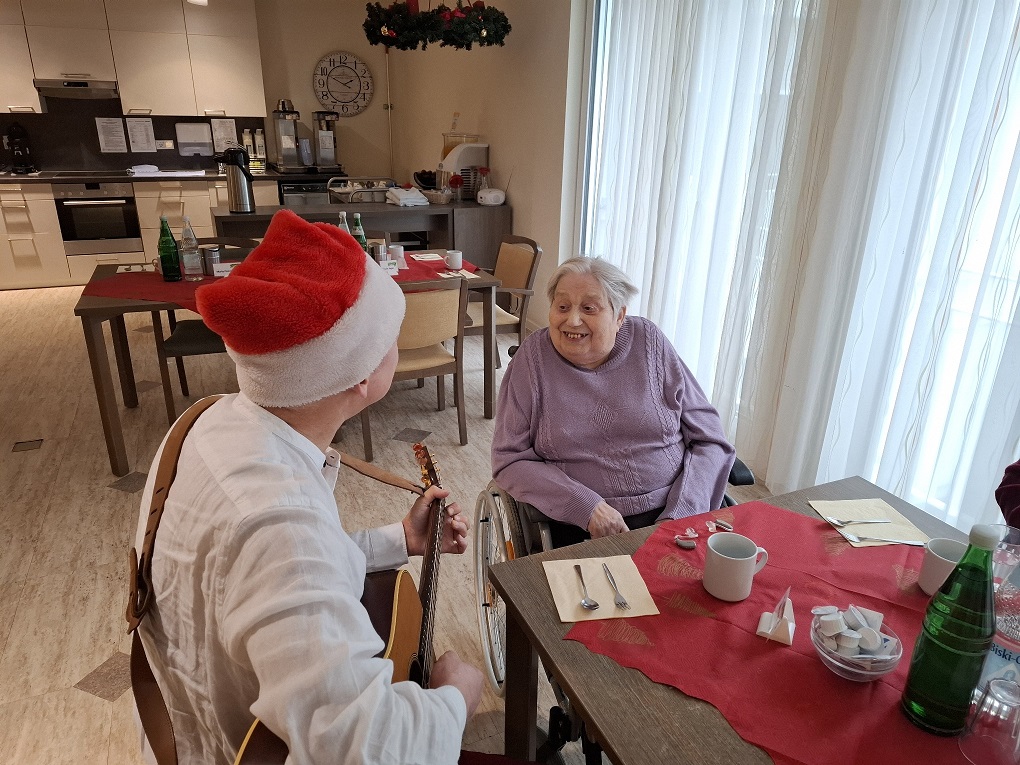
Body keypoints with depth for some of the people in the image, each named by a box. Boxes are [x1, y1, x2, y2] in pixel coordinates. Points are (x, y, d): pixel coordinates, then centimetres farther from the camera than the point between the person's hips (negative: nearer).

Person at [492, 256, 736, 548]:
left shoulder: (648, 342, 4)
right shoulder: (533, 356, 0)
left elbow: (709, 441, 6)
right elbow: (509, 461, -1)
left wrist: (679, 518, -8)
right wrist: (587, 507, -13)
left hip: (671, 516, 2)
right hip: (580, 531, -1)